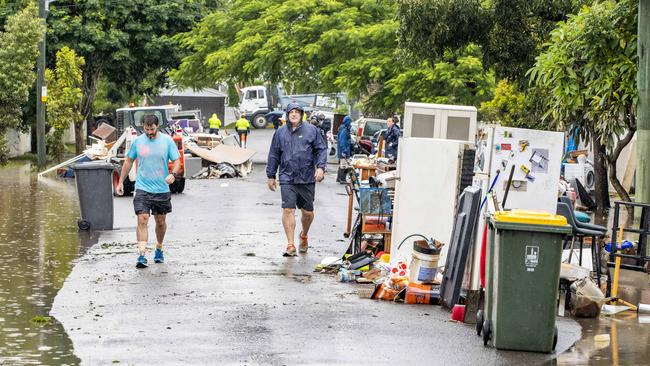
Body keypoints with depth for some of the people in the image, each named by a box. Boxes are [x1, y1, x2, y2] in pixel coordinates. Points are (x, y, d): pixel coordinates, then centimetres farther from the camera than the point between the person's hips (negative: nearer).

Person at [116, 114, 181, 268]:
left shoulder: (167, 141, -1)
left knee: (161, 222, 13)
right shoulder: (137, 141, 2)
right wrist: (121, 182, 14)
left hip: (162, 190, 1)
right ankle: (141, 255, -19)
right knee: (142, 220, -14)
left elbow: (177, 161, 0)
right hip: (142, 189, -1)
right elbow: (128, 161, 14)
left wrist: (173, 174, -21)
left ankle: (159, 249, 35)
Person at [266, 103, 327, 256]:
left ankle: (304, 236, 37)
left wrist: (320, 167, -10)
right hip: (287, 178, 0)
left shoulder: (311, 130, 4)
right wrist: (271, 176, 13)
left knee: (308, 212, 8)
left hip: (307, 178, 0)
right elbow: (274, 155, 14)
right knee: (288, 210, -11)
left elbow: (321, 150, 4)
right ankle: (290, 245, -8)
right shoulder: (280, 132, 9)